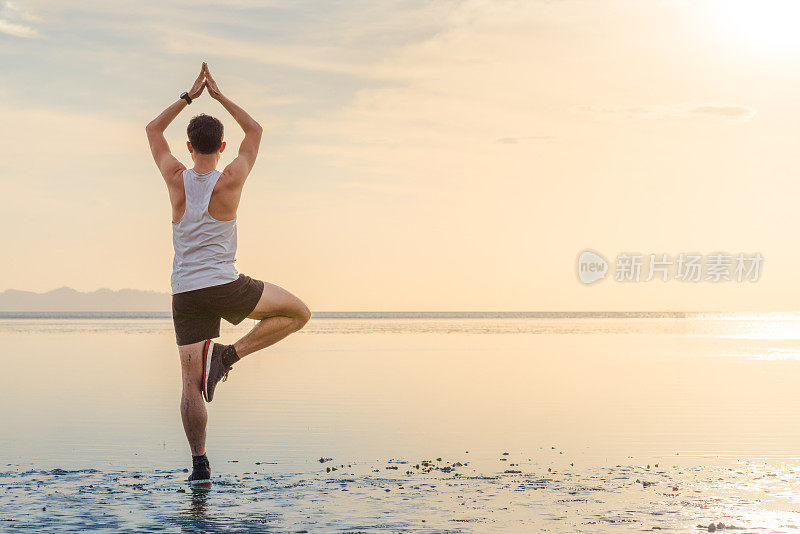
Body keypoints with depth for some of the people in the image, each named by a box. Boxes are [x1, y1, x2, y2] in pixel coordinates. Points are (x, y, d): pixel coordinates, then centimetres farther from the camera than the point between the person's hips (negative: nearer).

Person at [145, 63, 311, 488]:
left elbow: (153, 130, 18)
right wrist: (218, 95, 17)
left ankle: (200, 465, 0)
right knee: (298, 313, 13)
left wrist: (190, 95, 20)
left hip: (185, 294, 3)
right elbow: (255, 131, 13)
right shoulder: (231, 180, -5)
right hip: (225, 286, -3)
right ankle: (227, 355, 0)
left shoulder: (177, 179, 0)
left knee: (191, 385, 6)